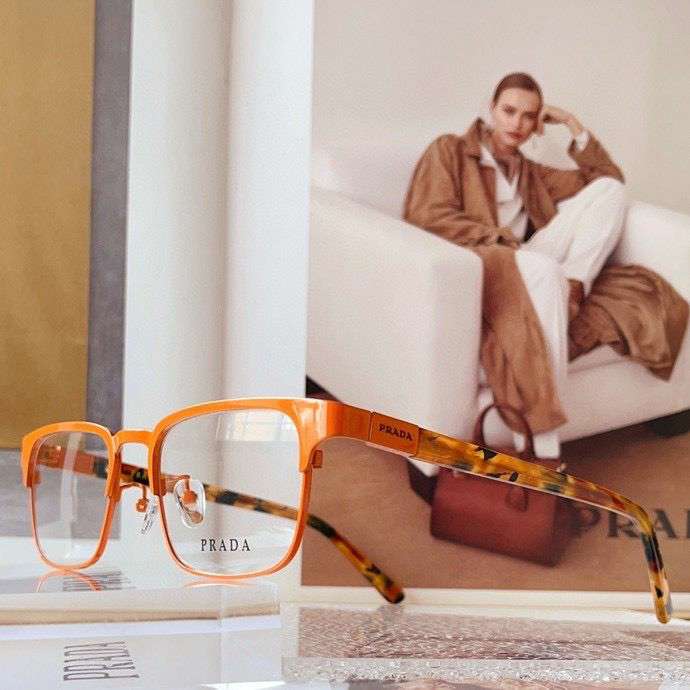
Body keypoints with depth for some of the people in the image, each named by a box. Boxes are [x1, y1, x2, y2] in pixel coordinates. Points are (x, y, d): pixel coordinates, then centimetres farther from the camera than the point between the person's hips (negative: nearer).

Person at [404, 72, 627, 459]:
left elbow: (609, 180, 28)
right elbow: (428, 217, -6)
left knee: (610, 189, -1)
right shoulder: (451, 150, 12)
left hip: (531, 266, 6)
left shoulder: (531, 173, 28)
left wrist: (572, 124, 19)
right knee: (543, 269, -42)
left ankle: (572, 284, -27)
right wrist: (508, 242, -15)